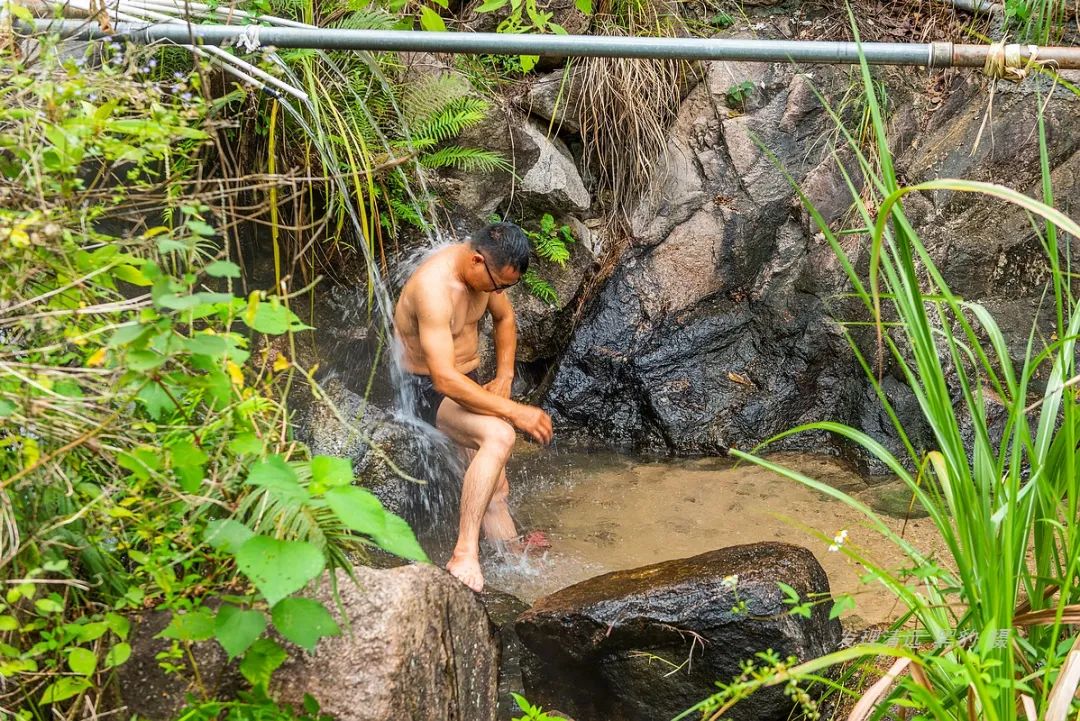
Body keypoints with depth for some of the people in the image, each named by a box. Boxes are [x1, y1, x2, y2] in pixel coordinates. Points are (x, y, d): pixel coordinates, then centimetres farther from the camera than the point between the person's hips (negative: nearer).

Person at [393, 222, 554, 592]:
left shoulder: (486, 269, -4)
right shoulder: (434, 287, -31)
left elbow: (504, 318, 18)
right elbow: (445, 379, -36)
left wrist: (503, 378, 4)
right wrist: (514, 411, -34)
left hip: (467, 380, 9)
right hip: (426, 388, -9)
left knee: (496, 492, 6)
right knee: (499, 435, -33)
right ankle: (464, 555, -35)